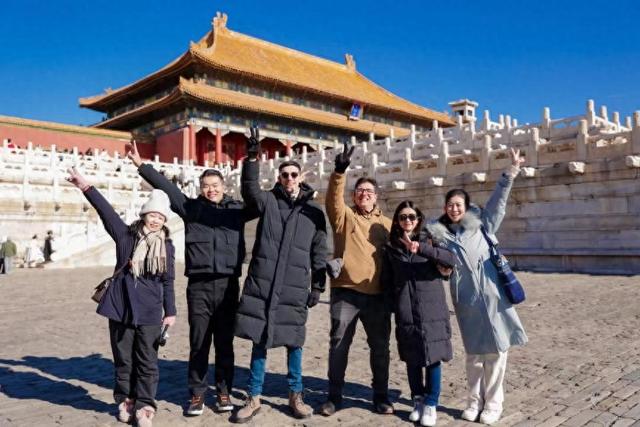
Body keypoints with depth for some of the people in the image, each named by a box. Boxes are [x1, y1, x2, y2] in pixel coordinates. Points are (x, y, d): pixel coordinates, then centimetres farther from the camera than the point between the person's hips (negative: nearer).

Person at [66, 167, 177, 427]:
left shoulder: (166, 246, 3)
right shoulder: (126, 235, 2)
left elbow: (168, 282, 6)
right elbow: (106, 210, -7)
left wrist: (170, 312, 4)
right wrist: (86, 186, -16)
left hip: (150, 311, 0)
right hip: (121, 306, 1)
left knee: (147, 361, 3)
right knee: (123, 359, 11)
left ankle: (144, 406, 14)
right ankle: (125, 400, 27)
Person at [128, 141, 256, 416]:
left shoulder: (236, 209, 9)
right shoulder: (191, 207, 8)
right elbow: (165, 186, 5)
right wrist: (141, 164, 1)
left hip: (228, 284, 1)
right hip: (199, 285, 0)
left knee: (225, 343, 9)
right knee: (198, 343, 6)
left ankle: (224, 392, 21)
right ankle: (197, 395, 18)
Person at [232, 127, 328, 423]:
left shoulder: (314, 212, 7)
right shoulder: (268, 201, 6)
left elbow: (319, 253, 8)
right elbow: (249, 188, -16)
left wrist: (318, 287, 5)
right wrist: (252, 158, -29)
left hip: (294, 288, 0)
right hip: (261, 284, 0)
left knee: (293, 342, 8)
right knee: (259, 340, 6)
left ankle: (295, 395, 26)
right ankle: (254, 398, 19)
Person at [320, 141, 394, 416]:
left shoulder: (386, 223, 13)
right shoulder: (344, 215, 4)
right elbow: (333, 198, -15)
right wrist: (340, 171, -31)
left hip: (377, 293, 3)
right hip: (346, 291, -2)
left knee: (380, 346, 10)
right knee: (339, 344, 4)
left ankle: (381, 396, 25)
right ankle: (334, 397, 17)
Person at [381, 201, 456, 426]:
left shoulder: (429, 241, 4)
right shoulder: (391, 247, 9)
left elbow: (452, 260, -13)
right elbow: (386, 280, 10)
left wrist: (422, 248, -25)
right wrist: (394, 304, 0)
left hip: (432, 310, -1)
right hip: (406, 313, 2)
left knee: (433, 357, 1)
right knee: (412, 358, 9)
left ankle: (431, 404, 15)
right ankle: (418, 401, 25)